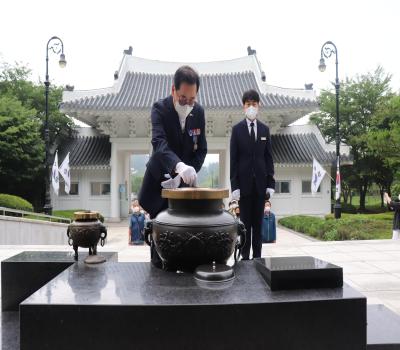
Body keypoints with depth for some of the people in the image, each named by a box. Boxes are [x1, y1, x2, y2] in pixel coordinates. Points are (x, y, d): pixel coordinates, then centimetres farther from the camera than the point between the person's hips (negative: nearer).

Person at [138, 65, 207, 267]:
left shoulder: (198, 112, -3)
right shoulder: (160, 108, -15)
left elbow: (201, 149, 0)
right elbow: (159, 143, -32)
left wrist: (189, 172, -18)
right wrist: (179, 166, -50)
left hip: (185, 182, 3)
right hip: (160, 180, -3)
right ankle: (158, 268, 18)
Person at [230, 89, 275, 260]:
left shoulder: (265, 129, 9)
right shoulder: (237, 129, 1)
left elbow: (268, 157, 8)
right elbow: (233, 159, -2)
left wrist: (271, 182, 1)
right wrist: (234, 185, -9)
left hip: (261, 182, 3)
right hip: (244, 182, -2)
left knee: (258, 221, 8)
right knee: (245, 221, 2)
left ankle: (257, 256, 15)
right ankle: (245, 255, 10)